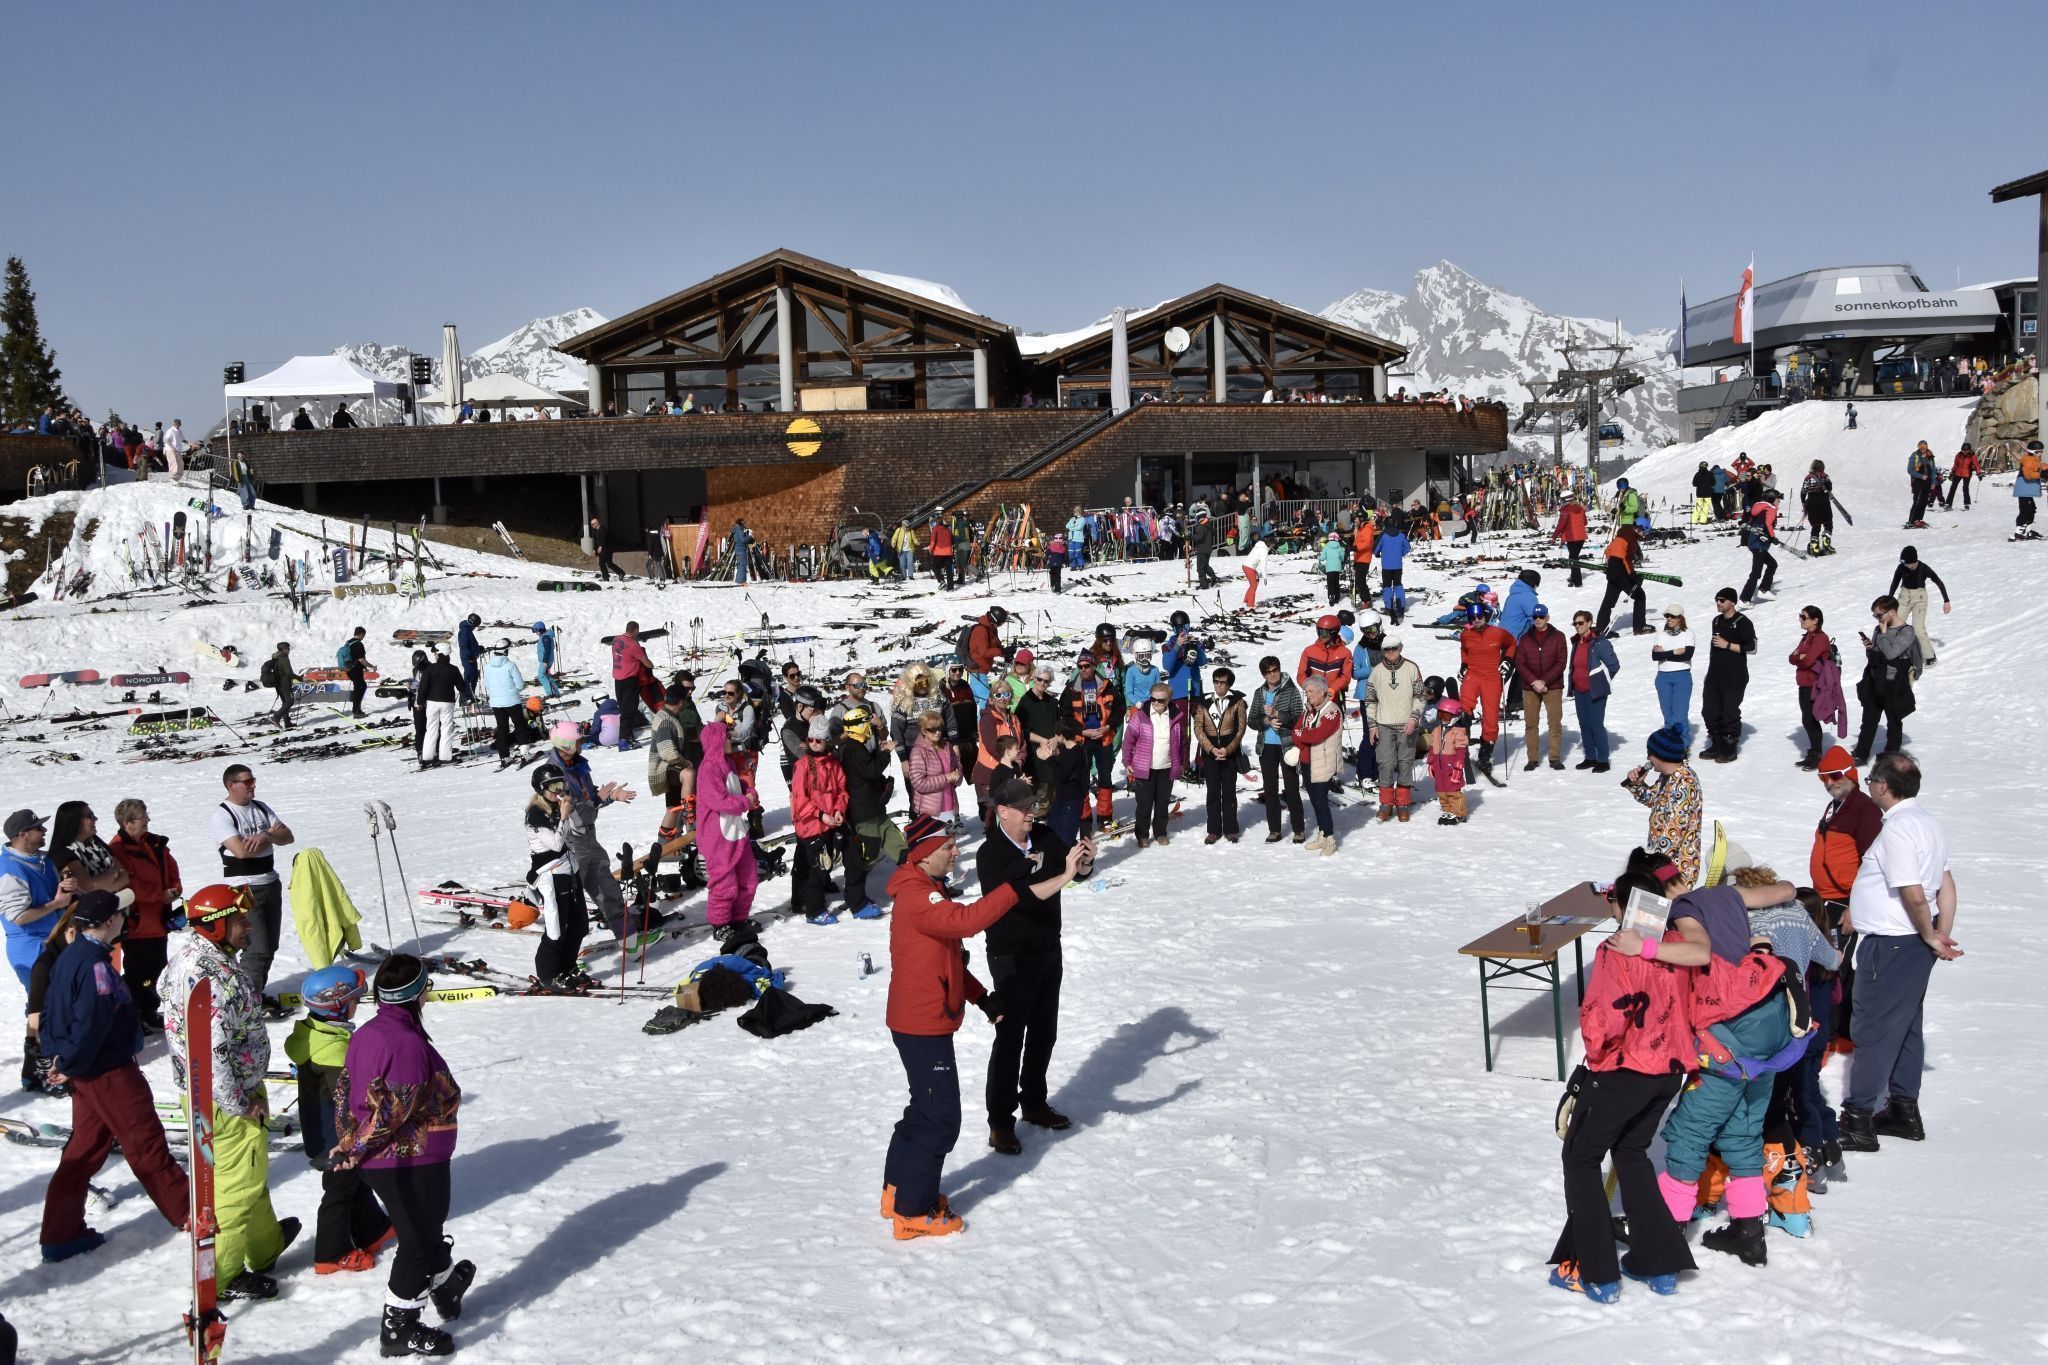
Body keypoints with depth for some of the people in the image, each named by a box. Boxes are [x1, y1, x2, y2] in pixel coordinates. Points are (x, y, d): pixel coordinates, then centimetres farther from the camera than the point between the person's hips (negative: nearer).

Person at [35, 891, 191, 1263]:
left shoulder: (67, 957, 7)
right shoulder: (95, 964, -23)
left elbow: (48, 1010, 14)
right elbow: (91, 1021, -27)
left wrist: (57, 1056, 10)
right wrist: (71, 1065, -15)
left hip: (85, 1070, 9)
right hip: (110, 1070, -9)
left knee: (85, 1148, 15)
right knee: (146, 1144, 1)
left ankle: (60, 1233, 19)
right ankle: (188, 1213, 12)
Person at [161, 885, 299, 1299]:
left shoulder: (186, 954, 0)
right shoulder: (216, 978, -31)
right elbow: (214, 1051, -33)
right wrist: (240, 1103, -20)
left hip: (197, 1089, 10)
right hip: (225, 1099, -10)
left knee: (250, 1175, 27)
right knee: (240, 1185, 6)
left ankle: (265, 1244, 45)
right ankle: (218, 1277, 19)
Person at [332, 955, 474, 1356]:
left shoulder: (366, 1033, 2)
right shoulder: (409, 1044, -26)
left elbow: (345, 1091, 9)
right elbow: (391, 1112, -25)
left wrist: (348, 1141, 16)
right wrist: (353, 1152, -12)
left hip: (377, 1162, 9)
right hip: (413, 1162, -9)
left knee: (427, 1229, 27)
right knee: (418, 1241, 6)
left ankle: (447, 1289, 47)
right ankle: (400, 1328, 14)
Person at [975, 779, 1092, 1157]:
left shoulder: (1045, 836, -1)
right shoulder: (991, 855, -19)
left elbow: (1080, 872, -3)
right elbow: (1022, 896, -31)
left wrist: (1085, 860, -26)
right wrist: (1063, 874, -39)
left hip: (1048, 950, 7)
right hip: (1011, 958, -7)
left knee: (1043, 1032, 18)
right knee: (1010, 1038, -2)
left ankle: (1034, 1103, 34)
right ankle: (1001, 1122, 7)